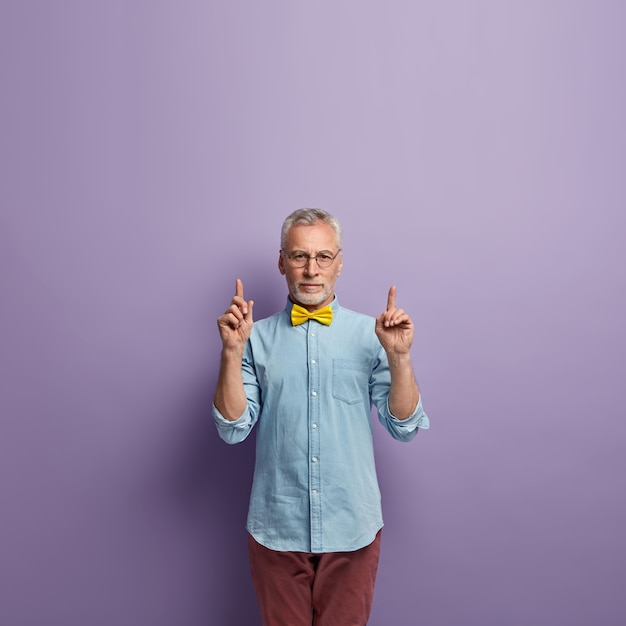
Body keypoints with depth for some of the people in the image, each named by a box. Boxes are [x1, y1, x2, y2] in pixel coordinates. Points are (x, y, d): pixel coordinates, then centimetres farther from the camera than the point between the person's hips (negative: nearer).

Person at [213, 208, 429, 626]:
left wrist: (398, 356, -21)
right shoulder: (258, 338, -3)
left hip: (352, 528, 0)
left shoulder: (369, 334, -5)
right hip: (276, 528, 0)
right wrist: (232, 353, -18)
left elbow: (406, 427, -7)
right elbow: (234, 430, -7)